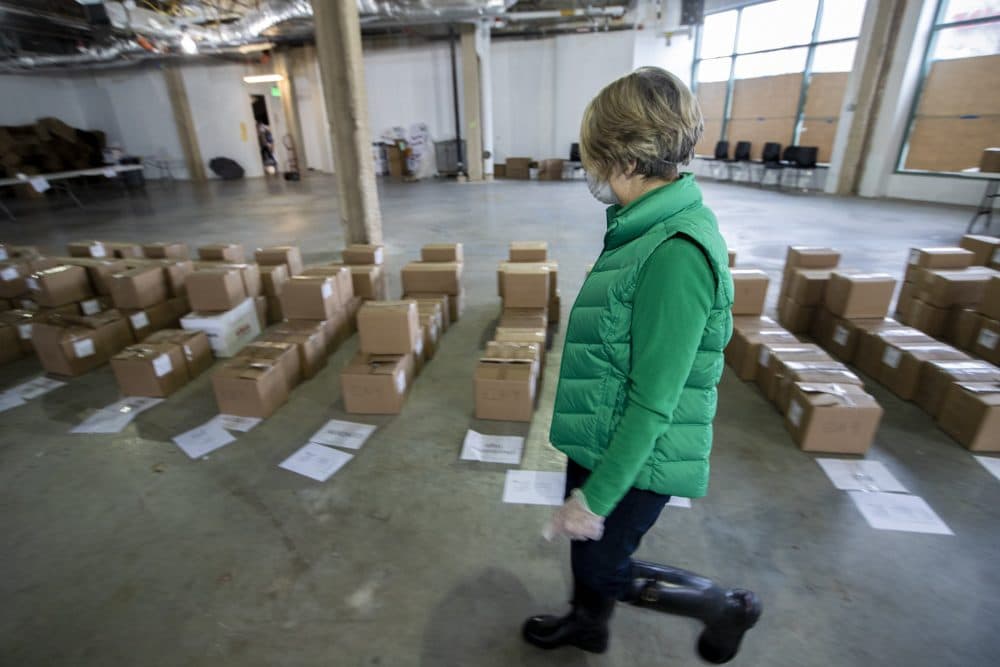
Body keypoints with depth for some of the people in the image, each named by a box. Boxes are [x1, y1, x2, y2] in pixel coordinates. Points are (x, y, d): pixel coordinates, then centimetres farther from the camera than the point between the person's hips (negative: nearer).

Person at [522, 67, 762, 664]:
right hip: (599, 438, 9)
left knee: (605, 567, 18)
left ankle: (727, 607, 39)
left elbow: (653, 403, -27)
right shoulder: (651, 228, 0)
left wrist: (596, 496, -18)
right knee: (587, 547, 28)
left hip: (633, 459, -8)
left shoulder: (677, 251, -30)